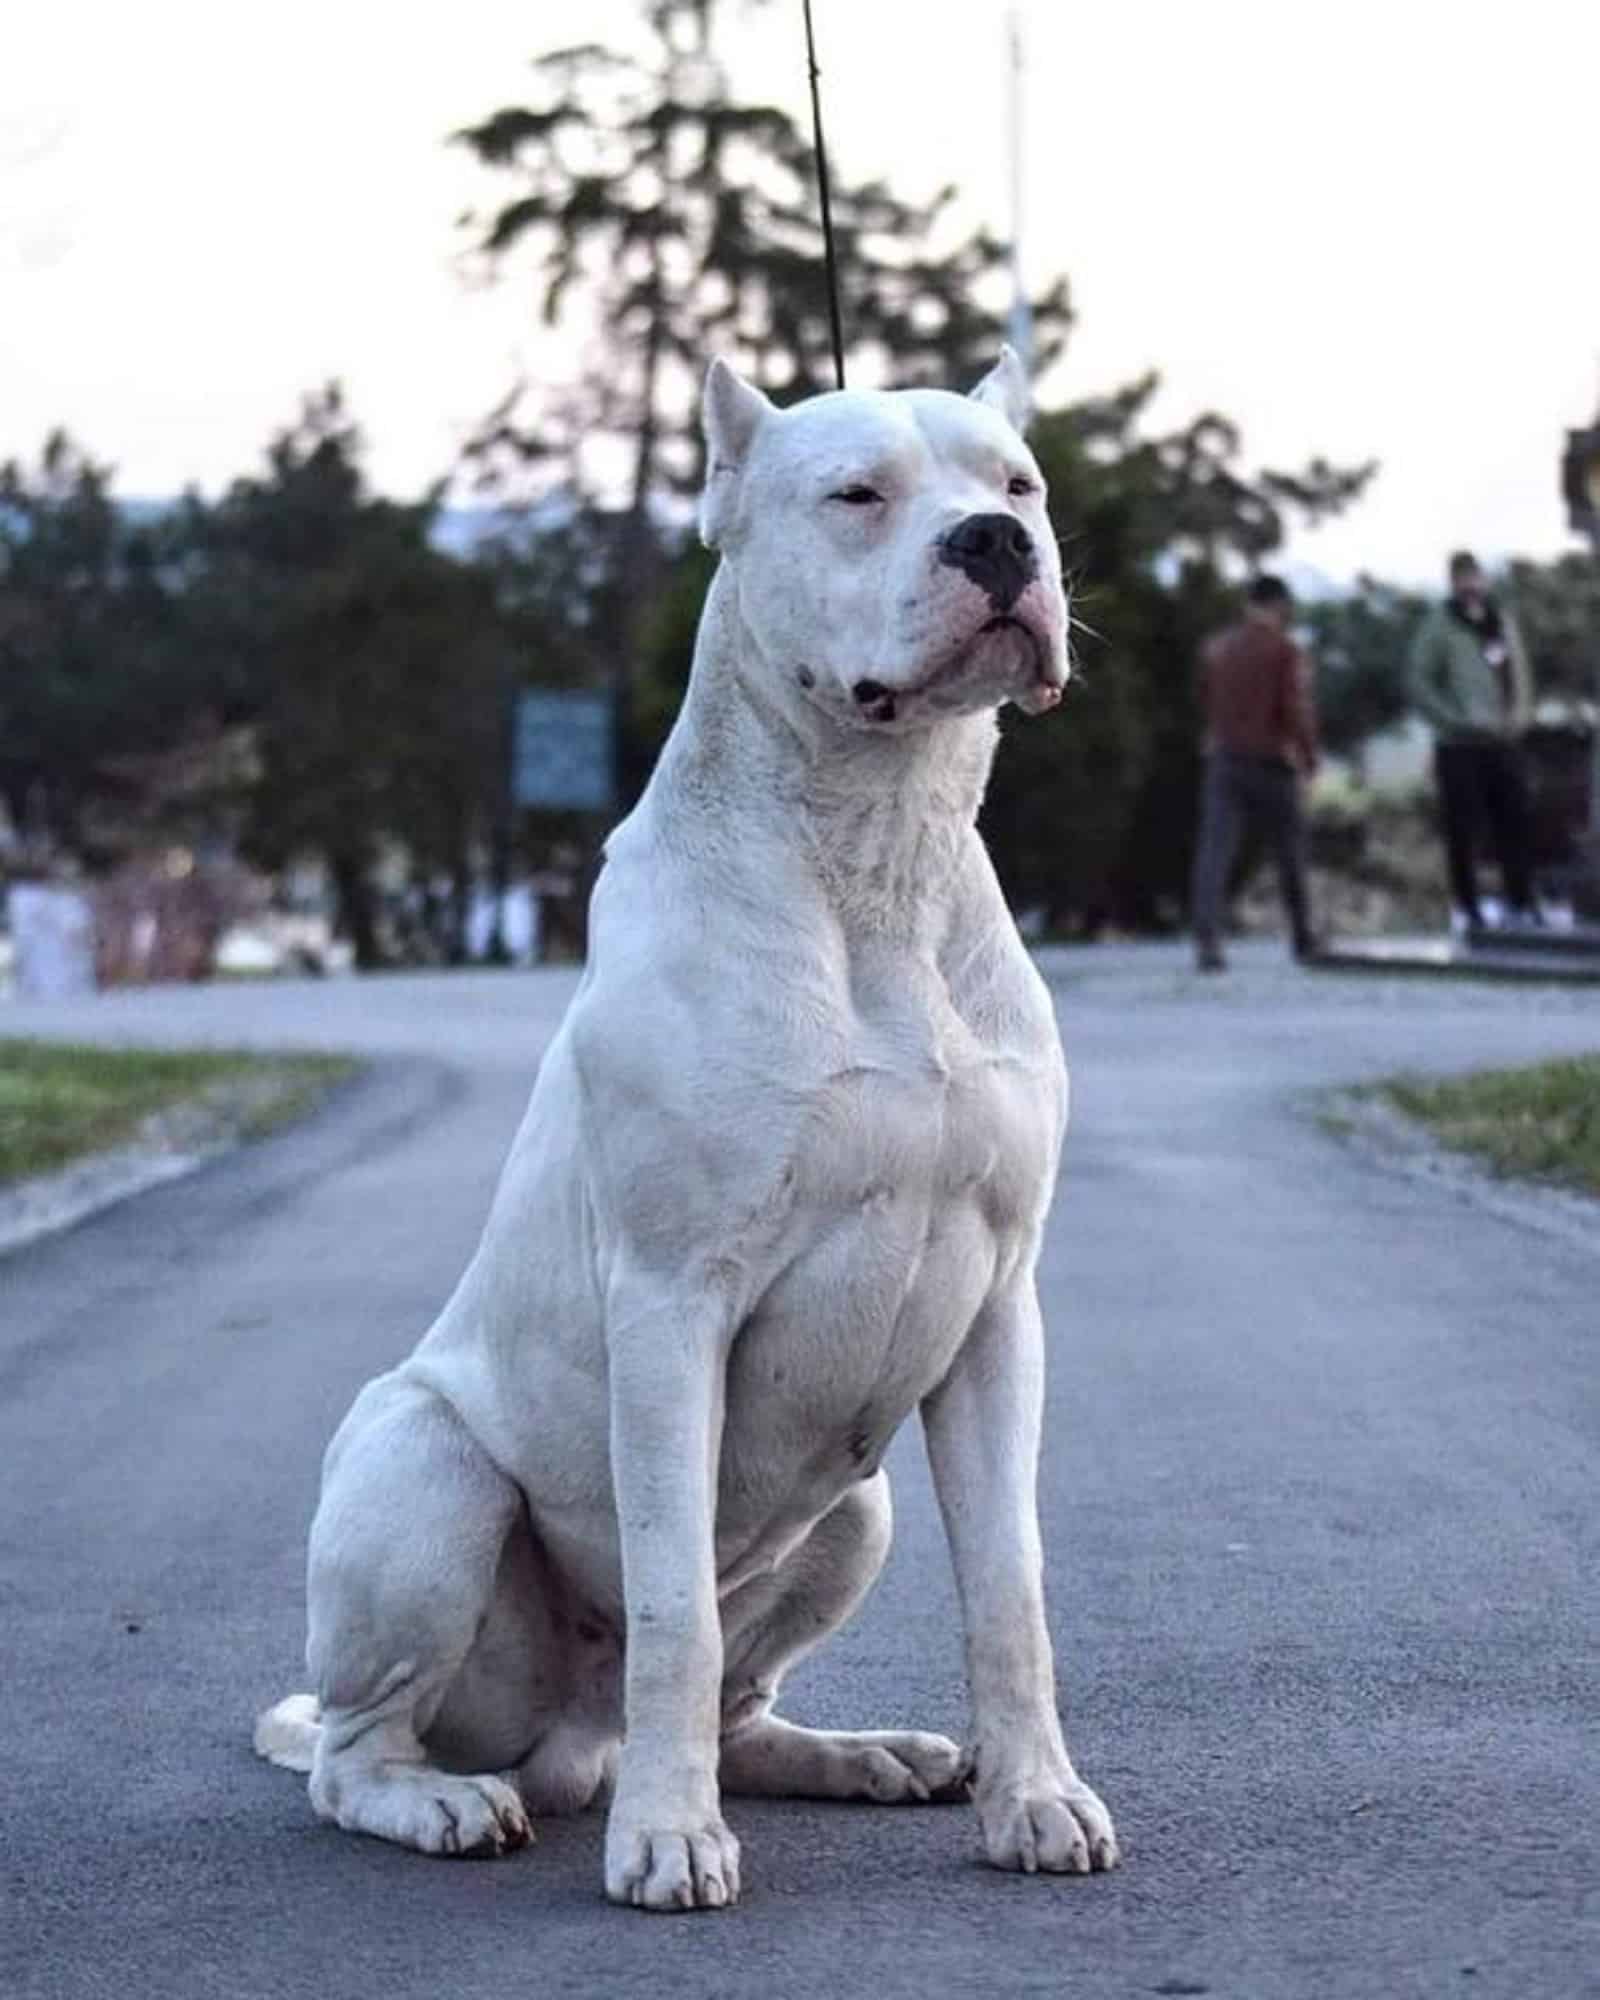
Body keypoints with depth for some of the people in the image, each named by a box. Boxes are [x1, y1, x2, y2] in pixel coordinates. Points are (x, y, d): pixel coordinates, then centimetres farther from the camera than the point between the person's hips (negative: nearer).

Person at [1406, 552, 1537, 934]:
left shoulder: (1501, 619, 11)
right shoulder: (1440, 624, -4)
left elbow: (1519, 671, 16)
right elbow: (1419, 681, -8)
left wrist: (1519, 714, -1)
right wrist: (1456, 721, -15)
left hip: (1504, 742, 5)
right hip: (1460, 744, -5)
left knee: (1516, 823, 6)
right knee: (1464, 829, -2)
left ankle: (1522, 904, 15)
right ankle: (1467, 908, 6)